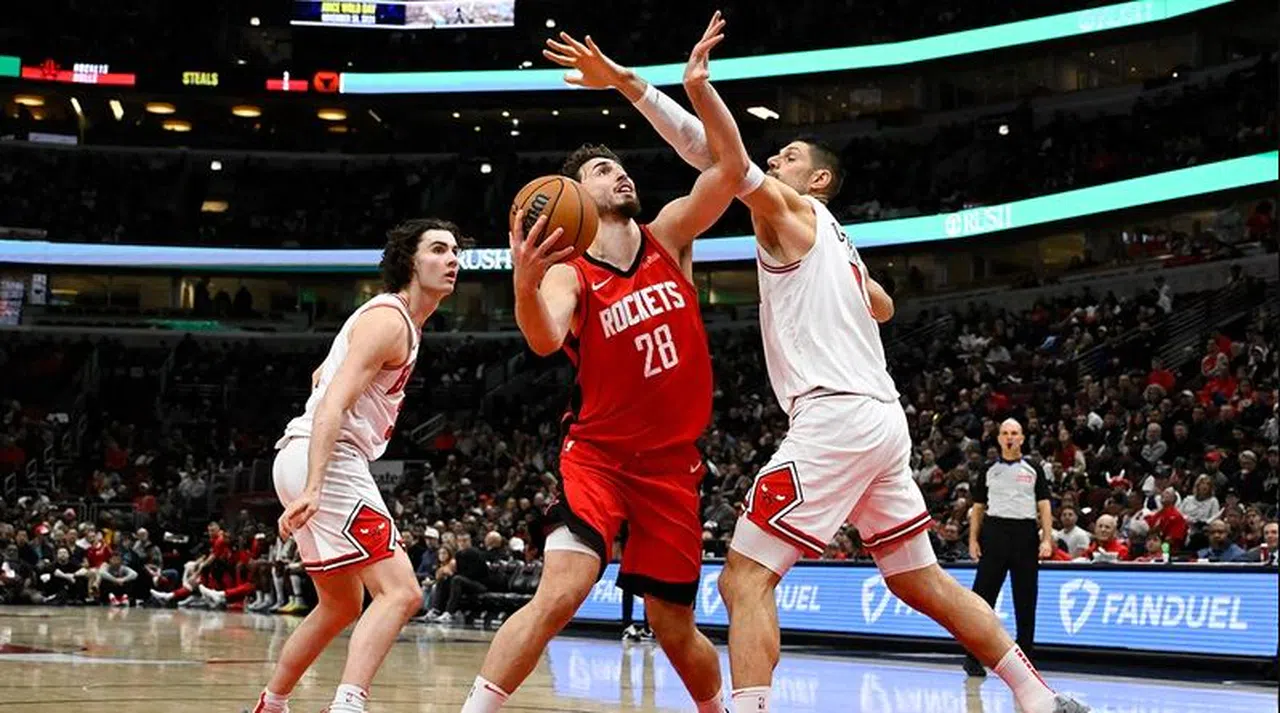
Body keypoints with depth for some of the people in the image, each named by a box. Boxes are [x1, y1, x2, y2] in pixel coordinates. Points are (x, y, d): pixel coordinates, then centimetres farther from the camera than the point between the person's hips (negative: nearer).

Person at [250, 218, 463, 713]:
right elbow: (333, 405, -22)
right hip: (326, 463, -11)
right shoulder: (390, 320, -11)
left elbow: (321, 377, 33)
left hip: (314, 463, 11)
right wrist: (312, 489, -32)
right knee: (400, 592, -20)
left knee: (342, 606, 23)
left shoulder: (397, 319, 20)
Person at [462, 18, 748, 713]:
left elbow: (730, 168, -7)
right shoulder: (569, 273, -8)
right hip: (598, 454, -3)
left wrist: (698, 89, -19)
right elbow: (545, 341, -29)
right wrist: (525, 285, -49)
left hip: (672, 461, 3)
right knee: (560, 592, -24)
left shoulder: (669, 234, 4)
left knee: (673, 627, 9)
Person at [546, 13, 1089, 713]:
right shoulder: (835, 242, 28)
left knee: (744, 577, -12)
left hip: (835, 418, -9)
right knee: (920, 579, 19)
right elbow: (883, 306, 48)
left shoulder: (788, 210, 3)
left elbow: (723, 152, -15)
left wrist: (630, 83, -23)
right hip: (882, 418, 10)